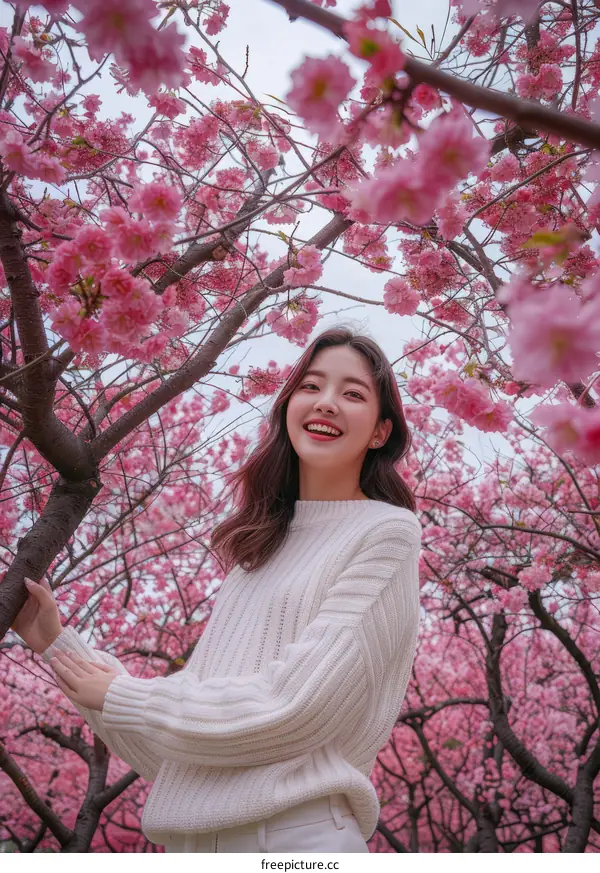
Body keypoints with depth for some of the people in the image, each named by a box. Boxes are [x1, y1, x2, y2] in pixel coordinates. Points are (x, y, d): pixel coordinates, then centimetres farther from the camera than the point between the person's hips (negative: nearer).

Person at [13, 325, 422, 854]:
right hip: (189, 839, 6)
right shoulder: (259, 553, 13)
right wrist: (57, 643, 8)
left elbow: (293, 709, -16)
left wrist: (119, 698, -4)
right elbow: (170, 752, 11)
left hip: (298, 833, -5)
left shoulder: (388, 532, -5)